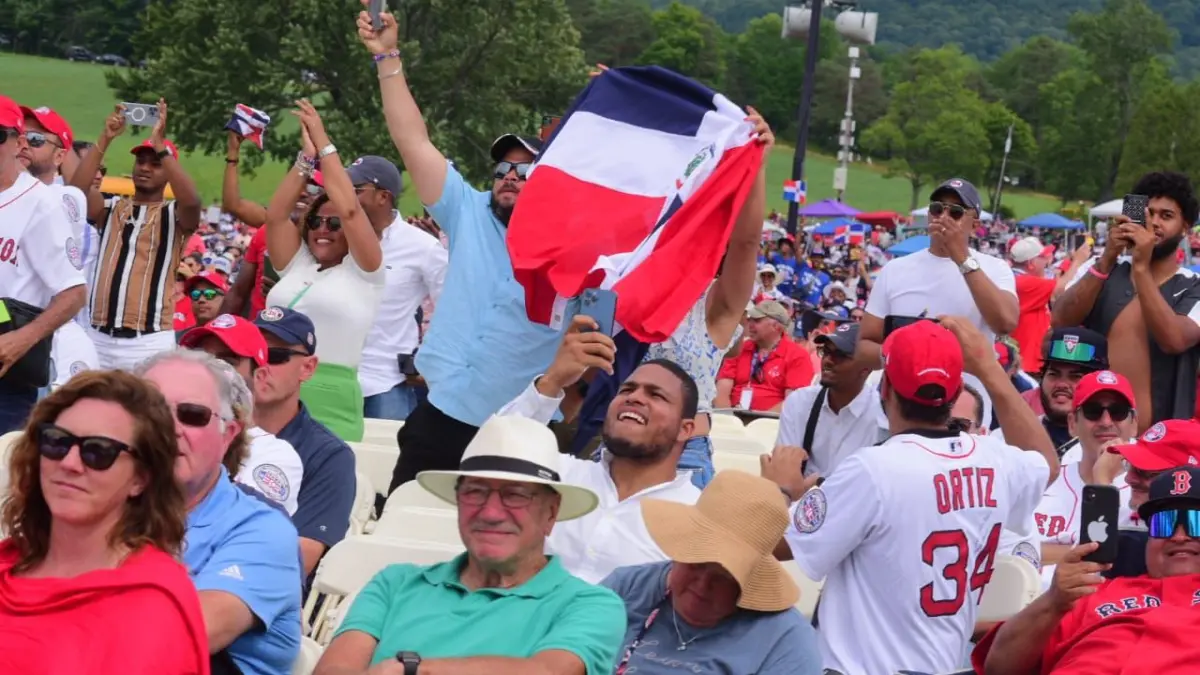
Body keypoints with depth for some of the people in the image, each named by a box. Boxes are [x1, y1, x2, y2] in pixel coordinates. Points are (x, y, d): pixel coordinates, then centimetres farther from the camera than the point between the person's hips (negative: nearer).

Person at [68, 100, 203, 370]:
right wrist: (105, 139, -11)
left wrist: (159, 143, -19)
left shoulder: (175, 215, 4)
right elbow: (76, 189, -5)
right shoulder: (111, 209, 13)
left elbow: (191, 200, -19)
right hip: (99, 338, 3)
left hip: (149, 342, -3)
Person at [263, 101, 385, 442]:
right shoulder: (297, 266, 17)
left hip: (329, 402, -5)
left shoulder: (364, 273, 3)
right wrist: (306, 158, 2)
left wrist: (323, 144, -2)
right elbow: (276, 215, 9)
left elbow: (350, 210, -8)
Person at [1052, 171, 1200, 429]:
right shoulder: (1100, 268, 8)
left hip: (1156, 434, -1)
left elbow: (1173, 340, -19)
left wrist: (1141, 267, -21)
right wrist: (1106, 260, -16)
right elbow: (1060, 321, -8)